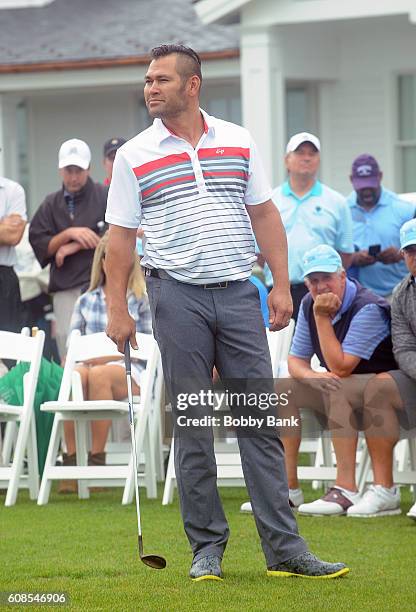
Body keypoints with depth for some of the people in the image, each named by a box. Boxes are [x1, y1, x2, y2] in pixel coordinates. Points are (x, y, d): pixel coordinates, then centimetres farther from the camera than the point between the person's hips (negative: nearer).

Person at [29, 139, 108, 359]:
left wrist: (74, 247, -5)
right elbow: (40, 246, 10)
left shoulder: (106, 197, 4)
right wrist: (69, 234, -8)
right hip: (65, 289, 3)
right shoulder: (51, 205, 16)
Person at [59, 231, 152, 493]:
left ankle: (97, 456, -38)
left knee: (99, 374, -38)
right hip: (91, 363, 2)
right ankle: (72, 457, -40)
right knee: (75, 375, -36)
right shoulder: (86, 301, 23)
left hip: (130, 372, -2)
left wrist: (109, 355, -9)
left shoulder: (142, 301, 12)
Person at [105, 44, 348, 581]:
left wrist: (282, 284, 3)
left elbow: (264, 215, 11)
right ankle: (206, 547, 7)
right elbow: (120, 236, 2)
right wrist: (116, 309, -4)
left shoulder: (239, 143, 9)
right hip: (177, 297, -2)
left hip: (238, 294, 2)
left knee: (260, 420, -1)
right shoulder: (134, 156, 3)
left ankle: (284, 550, -2)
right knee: (192, 426, 0)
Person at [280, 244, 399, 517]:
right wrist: (310, 375, -17)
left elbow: (341, 367, -26)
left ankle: (346, 490, -39)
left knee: (336, 389, -36)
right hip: (340, 392, 8)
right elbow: (296, 359, 8)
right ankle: (287, 487, -8)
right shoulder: (309, 305, 3)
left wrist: (322, 318, -24)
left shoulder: (368, 308, -22)